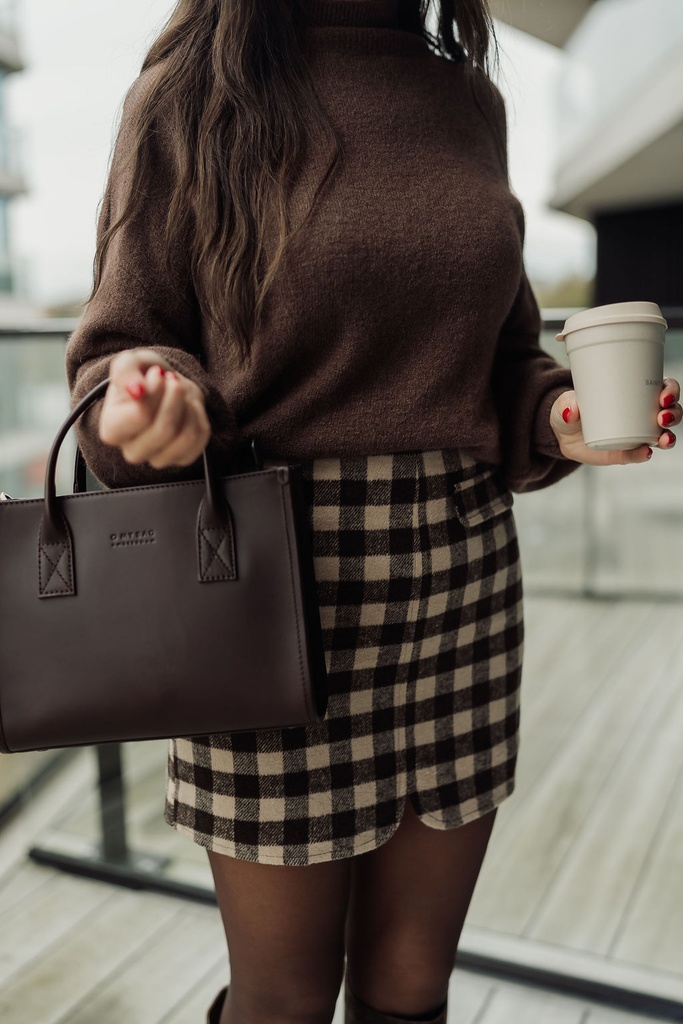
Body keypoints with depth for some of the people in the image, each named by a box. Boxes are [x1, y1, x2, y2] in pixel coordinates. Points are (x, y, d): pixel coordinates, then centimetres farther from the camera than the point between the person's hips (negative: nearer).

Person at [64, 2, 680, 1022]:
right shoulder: (190, 91, 0)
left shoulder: (471, 99, 13)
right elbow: (120, 346, 2)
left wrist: (559, 421, 0)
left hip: (464, 566, 4)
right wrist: (150, 408, -20)